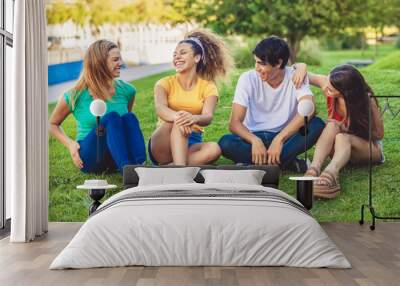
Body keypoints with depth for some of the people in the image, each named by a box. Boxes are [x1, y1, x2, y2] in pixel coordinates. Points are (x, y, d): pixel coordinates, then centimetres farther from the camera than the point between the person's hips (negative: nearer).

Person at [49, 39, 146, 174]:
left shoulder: (126, 90, 6)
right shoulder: (76, 96, -4)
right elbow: (52, 124, 10)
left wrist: (128, 139, 1)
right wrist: (70, 143, -7)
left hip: (115, 160, 3)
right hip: (89, 158, -3)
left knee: (129, 117, -26)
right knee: (111, 117, -30)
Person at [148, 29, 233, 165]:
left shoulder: (208, 87, 5)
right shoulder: (165, 83, 4)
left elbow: (207, 117, -15)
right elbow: (160, 108, -19)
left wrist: (194, 118, -41)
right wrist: (177, 116, -44)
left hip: (191, 144, 1)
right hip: (163, 146, -1)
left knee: (214, 149, -32)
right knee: (179, 122, -33)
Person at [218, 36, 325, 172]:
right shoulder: (248, 79, -9)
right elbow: (234, 123, -16)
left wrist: (279, 139, -37)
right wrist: (255, 140, -36)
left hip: (286, 137, 0)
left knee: (317, 125, -28)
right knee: (226, 143, -31)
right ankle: (288, 162, -26)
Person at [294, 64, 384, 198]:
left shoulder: (366, 100, -23)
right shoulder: (328, 83, -16)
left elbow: (379, 134, -12)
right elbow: (301, 67, -6)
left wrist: (347, 129, -23)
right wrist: (302, 67, -31)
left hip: (367, 147, -3)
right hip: (342, 146, 3)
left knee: (342, 137, -37)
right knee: (332, 125, -32)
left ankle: (331, 172, -66)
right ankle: (314, 168, -53)